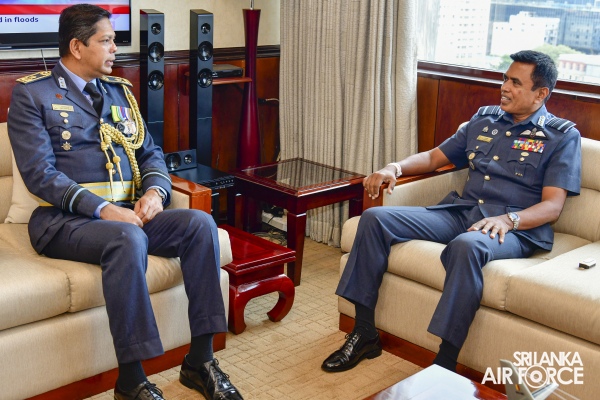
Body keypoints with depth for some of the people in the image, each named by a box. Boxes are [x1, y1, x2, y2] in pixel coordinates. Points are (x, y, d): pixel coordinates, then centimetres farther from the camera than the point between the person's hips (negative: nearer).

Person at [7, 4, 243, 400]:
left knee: (200, 223, -20)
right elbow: (39, 173, -10)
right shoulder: (32, 94, 0)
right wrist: (101, 209, -22)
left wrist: (155, 190, -7)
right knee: (128, 238, -37)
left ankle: (200, 360, -14)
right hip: (64, 219, -5)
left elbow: (150, 153, 17)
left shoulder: (120, 91, 18)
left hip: (127, 212, 6)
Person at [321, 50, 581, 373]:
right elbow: (435, 157, 25)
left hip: (516, 229, -6)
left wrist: (508, 219, -26)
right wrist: (395, 167, 4)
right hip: (460, 212, 6)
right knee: (375, 219, -12)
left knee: (466, 246, -42)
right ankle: (364, 334, -9)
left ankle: (444, 366, -34)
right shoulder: (484, 119, 20)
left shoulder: (562, 136, 4)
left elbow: (552, 205, -7)